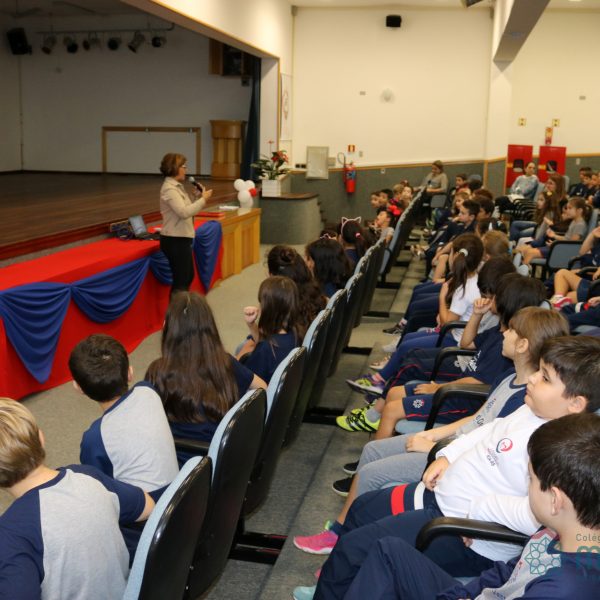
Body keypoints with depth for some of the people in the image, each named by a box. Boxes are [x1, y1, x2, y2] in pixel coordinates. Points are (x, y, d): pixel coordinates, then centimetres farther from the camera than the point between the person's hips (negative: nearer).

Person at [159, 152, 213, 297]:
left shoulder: (177, 187, 13)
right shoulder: (169, 189, -17)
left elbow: (187, 210, 17)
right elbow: (184, 212, -28)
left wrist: (198, 197, 4)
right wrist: (203, 199, -20)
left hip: (181, 239, 10)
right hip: (175, 241, -10)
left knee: (188, 277, 20)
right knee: (181, 280, -4)